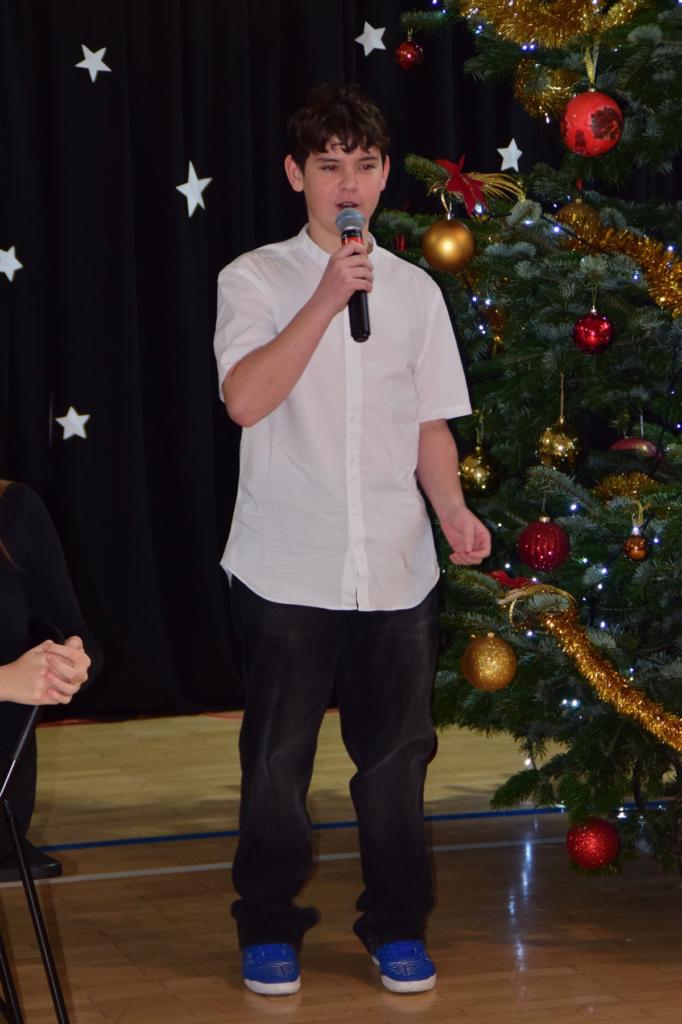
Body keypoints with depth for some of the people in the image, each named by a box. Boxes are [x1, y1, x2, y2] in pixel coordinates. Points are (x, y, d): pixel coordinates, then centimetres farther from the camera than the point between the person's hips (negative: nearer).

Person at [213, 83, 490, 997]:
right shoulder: (255, 279, -2)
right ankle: (269, 929, 20)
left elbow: (431, 423, 12)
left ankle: (396, 928, 21)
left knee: (396, 752, 8)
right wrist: (327, 300, -23)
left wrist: (452, 512, -5)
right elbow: (245, 398, -17)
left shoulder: (414, 290, 9)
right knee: (277, 757, 5)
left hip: (395, 569, 3)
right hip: (286, 570, -3)